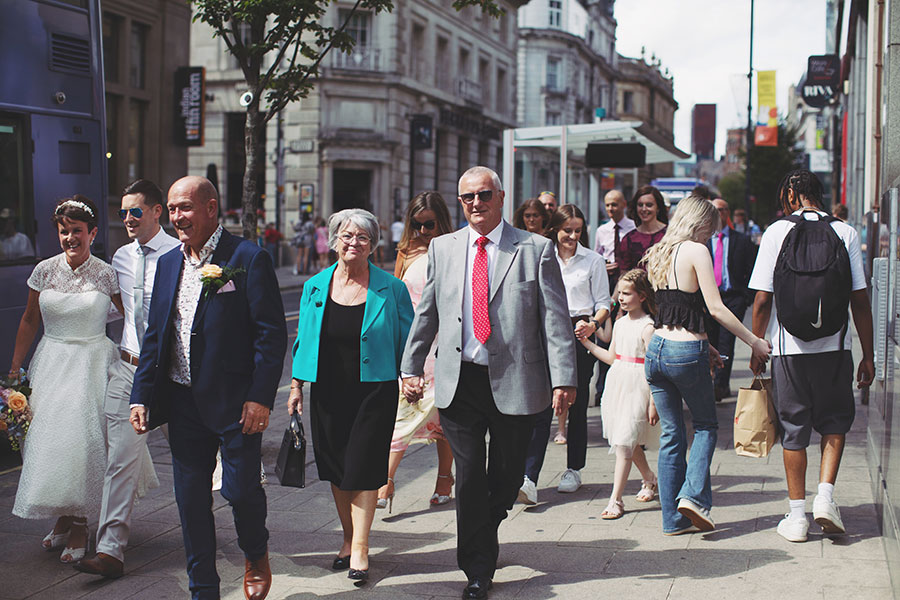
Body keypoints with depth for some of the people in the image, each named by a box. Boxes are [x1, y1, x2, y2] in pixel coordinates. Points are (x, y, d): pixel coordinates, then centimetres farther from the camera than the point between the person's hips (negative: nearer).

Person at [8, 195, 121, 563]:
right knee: (47, 436, 1)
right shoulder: (44, 271, 2)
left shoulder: (106, 275, -4)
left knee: (82, 439, -8)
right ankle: (62, 517, 20)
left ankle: (79, 525, 7)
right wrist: (15, 368, 10)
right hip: (50, 362, 3)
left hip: (91, 363, -3)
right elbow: (30, 321, 10)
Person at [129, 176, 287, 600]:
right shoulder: (168, 263, 12)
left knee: (240, 488, -5)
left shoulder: (249, 259, -8)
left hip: (235, 403, -6)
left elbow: (272, 334, -11)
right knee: (191, 501, 9)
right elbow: (154, 336, 15)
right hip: (182, 402, 6)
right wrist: (141, 396, 8)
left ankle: (256, 556, 27)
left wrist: (260, 398, -16)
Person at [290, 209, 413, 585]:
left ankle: (360, 548, 3)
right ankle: (349, 538, 25)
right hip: (328, 391, 3)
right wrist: (296, 385, 9)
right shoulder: (315, 287, 6)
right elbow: (304, 338, 12)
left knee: (363, 468, -5)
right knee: (336, 468, 10)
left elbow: (407, 338, 3)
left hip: (374, 391, -3)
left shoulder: (390, 289, -2)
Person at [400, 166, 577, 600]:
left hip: (514, 382, -1)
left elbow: (556, 319, -4)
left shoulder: (536, 249, -1)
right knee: (469, 478, 0)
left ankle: (485, 528, 42)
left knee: (507, 476, 11)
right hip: (458, 382, 1)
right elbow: (426, 315, 14)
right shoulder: (443, 248, 8)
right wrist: (411, 368, 12)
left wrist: (563, 379, -11)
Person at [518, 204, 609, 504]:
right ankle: (529, 479, -15)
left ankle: (574, 470, 23)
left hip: (579, 335, 0)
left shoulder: (593, 260, 5)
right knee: (541, 406, -9)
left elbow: (603, 303, 4)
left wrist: (593, 324, -14)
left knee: (577, 406, 7)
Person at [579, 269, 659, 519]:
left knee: (624, 444, -10)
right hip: (617, 386, 8)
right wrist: (587, 343, 12)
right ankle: (650, 479, 39)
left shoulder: (647, 327, -12)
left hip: (637, 389, -7)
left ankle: (615, 500, -7)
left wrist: (653, 403, -15)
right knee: (630, 443, 17)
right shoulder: (619, 324, 10)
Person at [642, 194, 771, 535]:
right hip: (687, 353, -6)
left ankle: (674, 518, 14)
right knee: (706, 426, 14)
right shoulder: (696, 251, -10)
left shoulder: (658, 254, 13)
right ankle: (694, 495, -4)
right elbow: (715, 308, -13)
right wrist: (753, 342, -6)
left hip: (657, 349, 6)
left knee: (670, 433, 11)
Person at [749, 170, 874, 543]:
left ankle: (796, 516, 15)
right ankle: (826, 496, 3)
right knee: (835, 421, 20)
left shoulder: (776, 233, -3)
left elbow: (762, 300, -5)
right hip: (834, 345, 1)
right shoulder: (845, 233, 0)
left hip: (789, 347, -1)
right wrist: (868, 355, 7)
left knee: (794, 431, 10)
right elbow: (860, 300, 0)